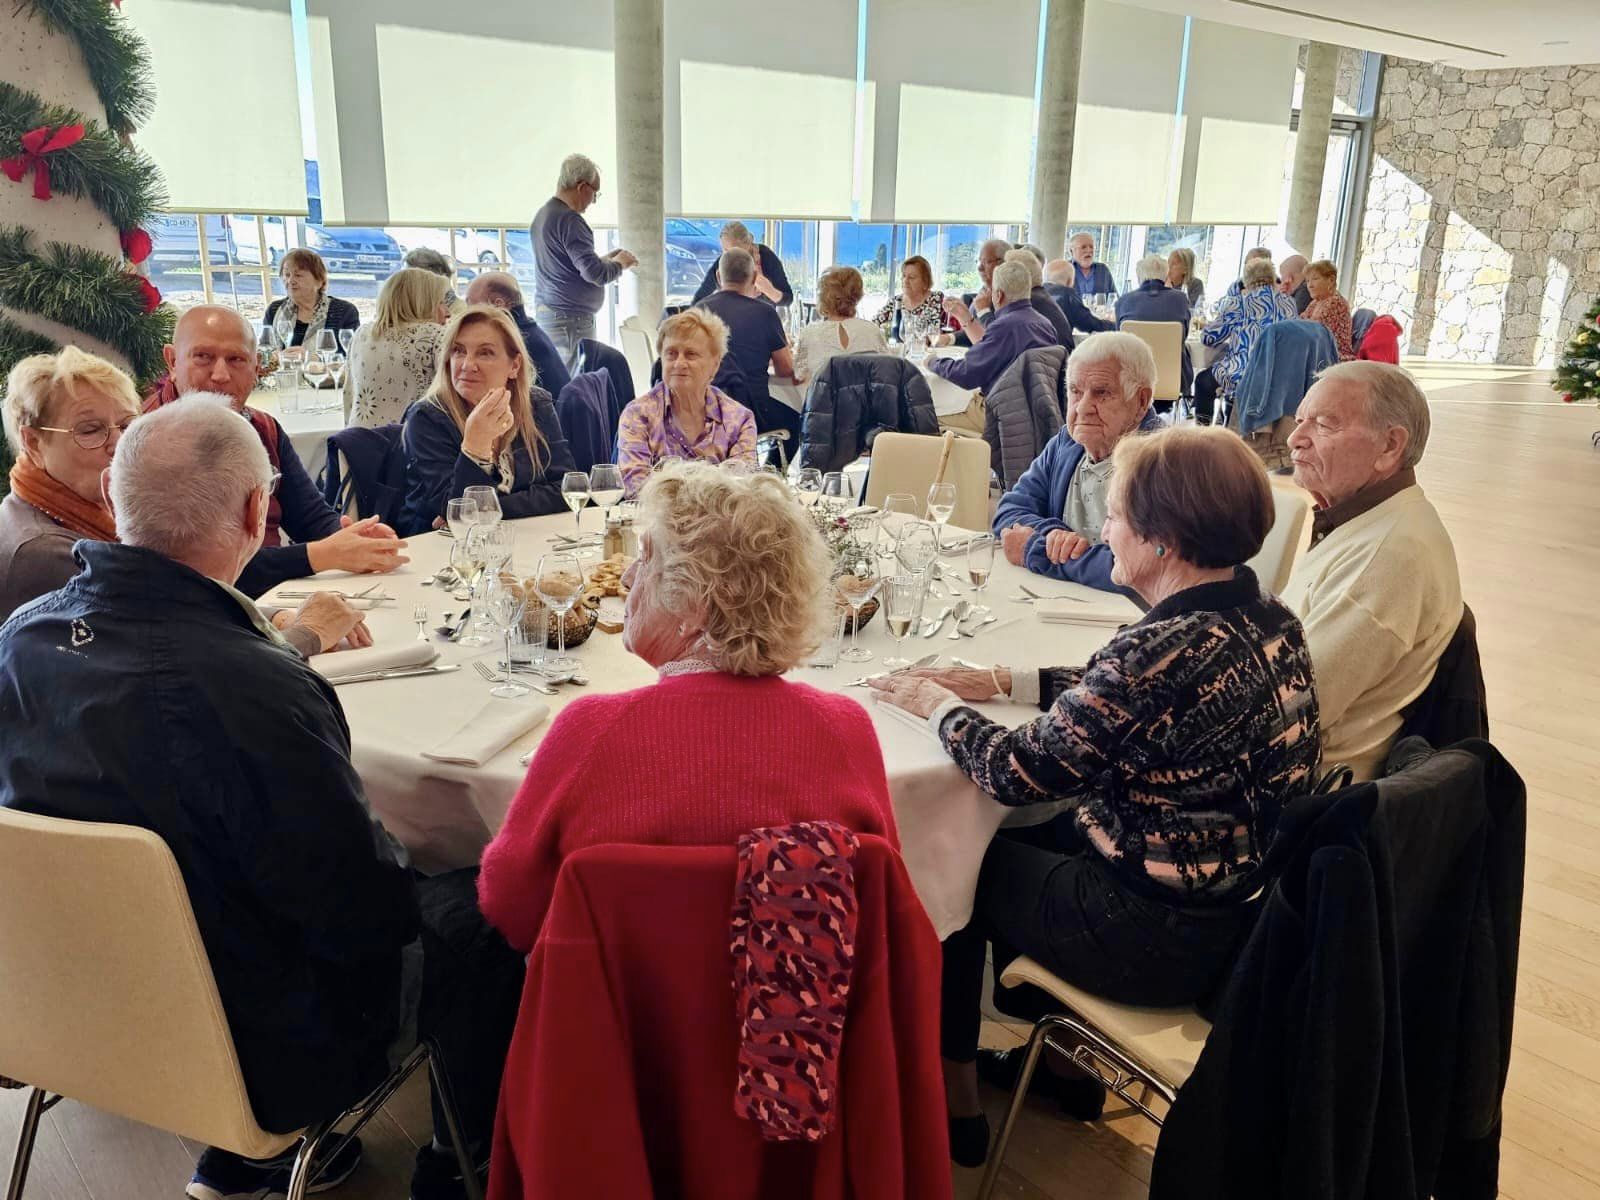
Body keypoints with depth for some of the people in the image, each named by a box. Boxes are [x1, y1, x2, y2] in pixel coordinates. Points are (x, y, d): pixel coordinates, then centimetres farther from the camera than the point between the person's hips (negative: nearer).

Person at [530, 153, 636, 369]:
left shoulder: (541, 215, 14)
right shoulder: (569, 220, -16)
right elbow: (596, 274, -20)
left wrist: (603, 259, 18)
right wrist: (619, 264, -1)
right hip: (570, 317, -10)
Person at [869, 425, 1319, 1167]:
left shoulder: (1164, 648, -29)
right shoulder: (1270, 620, -1)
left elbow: (1019, 774, -21)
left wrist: (938, 706, -3)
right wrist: (999, 682, 8)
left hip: (1159, 935, -8)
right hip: (1244, 902, 8)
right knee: (1029, 837, 25)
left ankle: (952, 1103, 31)